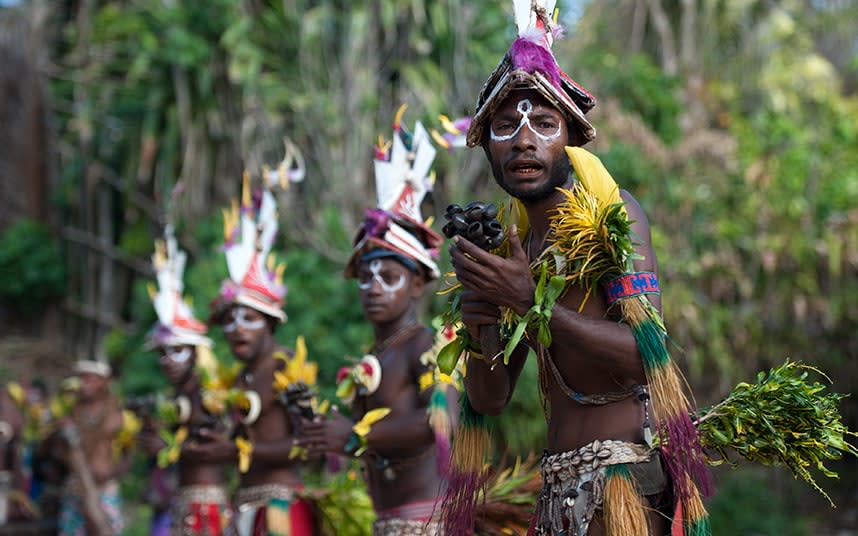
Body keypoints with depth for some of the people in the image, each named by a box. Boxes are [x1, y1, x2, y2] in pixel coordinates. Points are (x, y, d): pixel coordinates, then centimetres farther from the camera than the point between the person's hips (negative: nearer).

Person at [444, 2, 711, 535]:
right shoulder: (517, 250, 15)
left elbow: (646, 354, -17)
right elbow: (491, 399, 13)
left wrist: (532, 304, -19)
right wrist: (478, 334, -7)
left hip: (624, 473, -6)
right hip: (560, 485, 6)